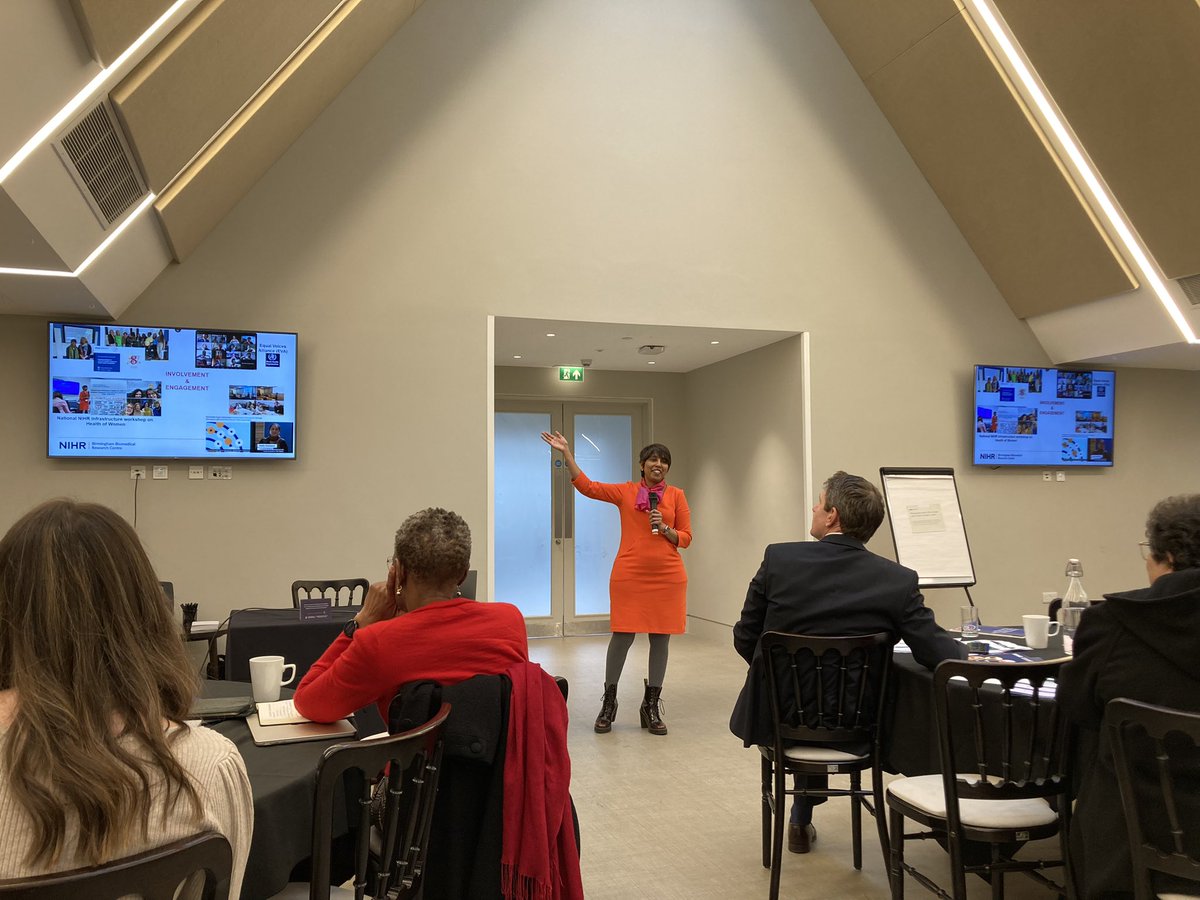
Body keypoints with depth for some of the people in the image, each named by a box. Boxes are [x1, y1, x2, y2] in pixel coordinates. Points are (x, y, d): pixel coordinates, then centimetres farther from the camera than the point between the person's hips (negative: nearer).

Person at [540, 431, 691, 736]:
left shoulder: (676, 495, 6)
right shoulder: (626, 492, 5)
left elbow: (685, 538, 8)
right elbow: (586, 485, -2)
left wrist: (665, 529, -11)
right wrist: (567, 453, -6)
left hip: (667, 577, 1)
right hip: (629, 575, -1)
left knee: (660, 639, 6)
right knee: (622, 636, -1)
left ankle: (651, 706, 19)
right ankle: (609, 703, 16)